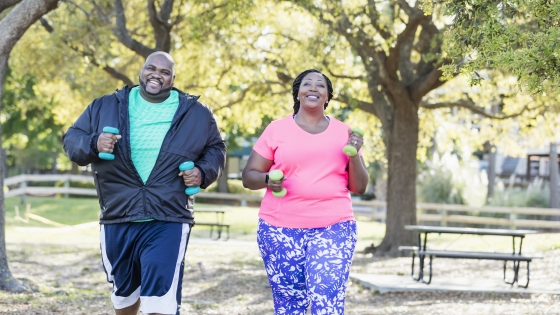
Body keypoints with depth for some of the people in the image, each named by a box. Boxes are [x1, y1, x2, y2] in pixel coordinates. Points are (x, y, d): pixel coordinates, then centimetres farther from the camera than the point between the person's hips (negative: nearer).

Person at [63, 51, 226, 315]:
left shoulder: (195, 113, 5)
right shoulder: (106, 107, 6)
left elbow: (215, 148, 16)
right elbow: (72, 140, 5)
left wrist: (204, 172, -5)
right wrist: (93, 144, -17)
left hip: (168, 222, -2)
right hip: (117, 220, 2)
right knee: (123, 293, 19)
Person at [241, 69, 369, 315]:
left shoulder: (342, 132, 9)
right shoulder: (276, 130, 6)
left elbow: (359, 186, 9)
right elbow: (249, 176, 7)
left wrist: (354, 154, -8)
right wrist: (267, 180, -15)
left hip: (332, 228, 0)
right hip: (281, 229, 0)